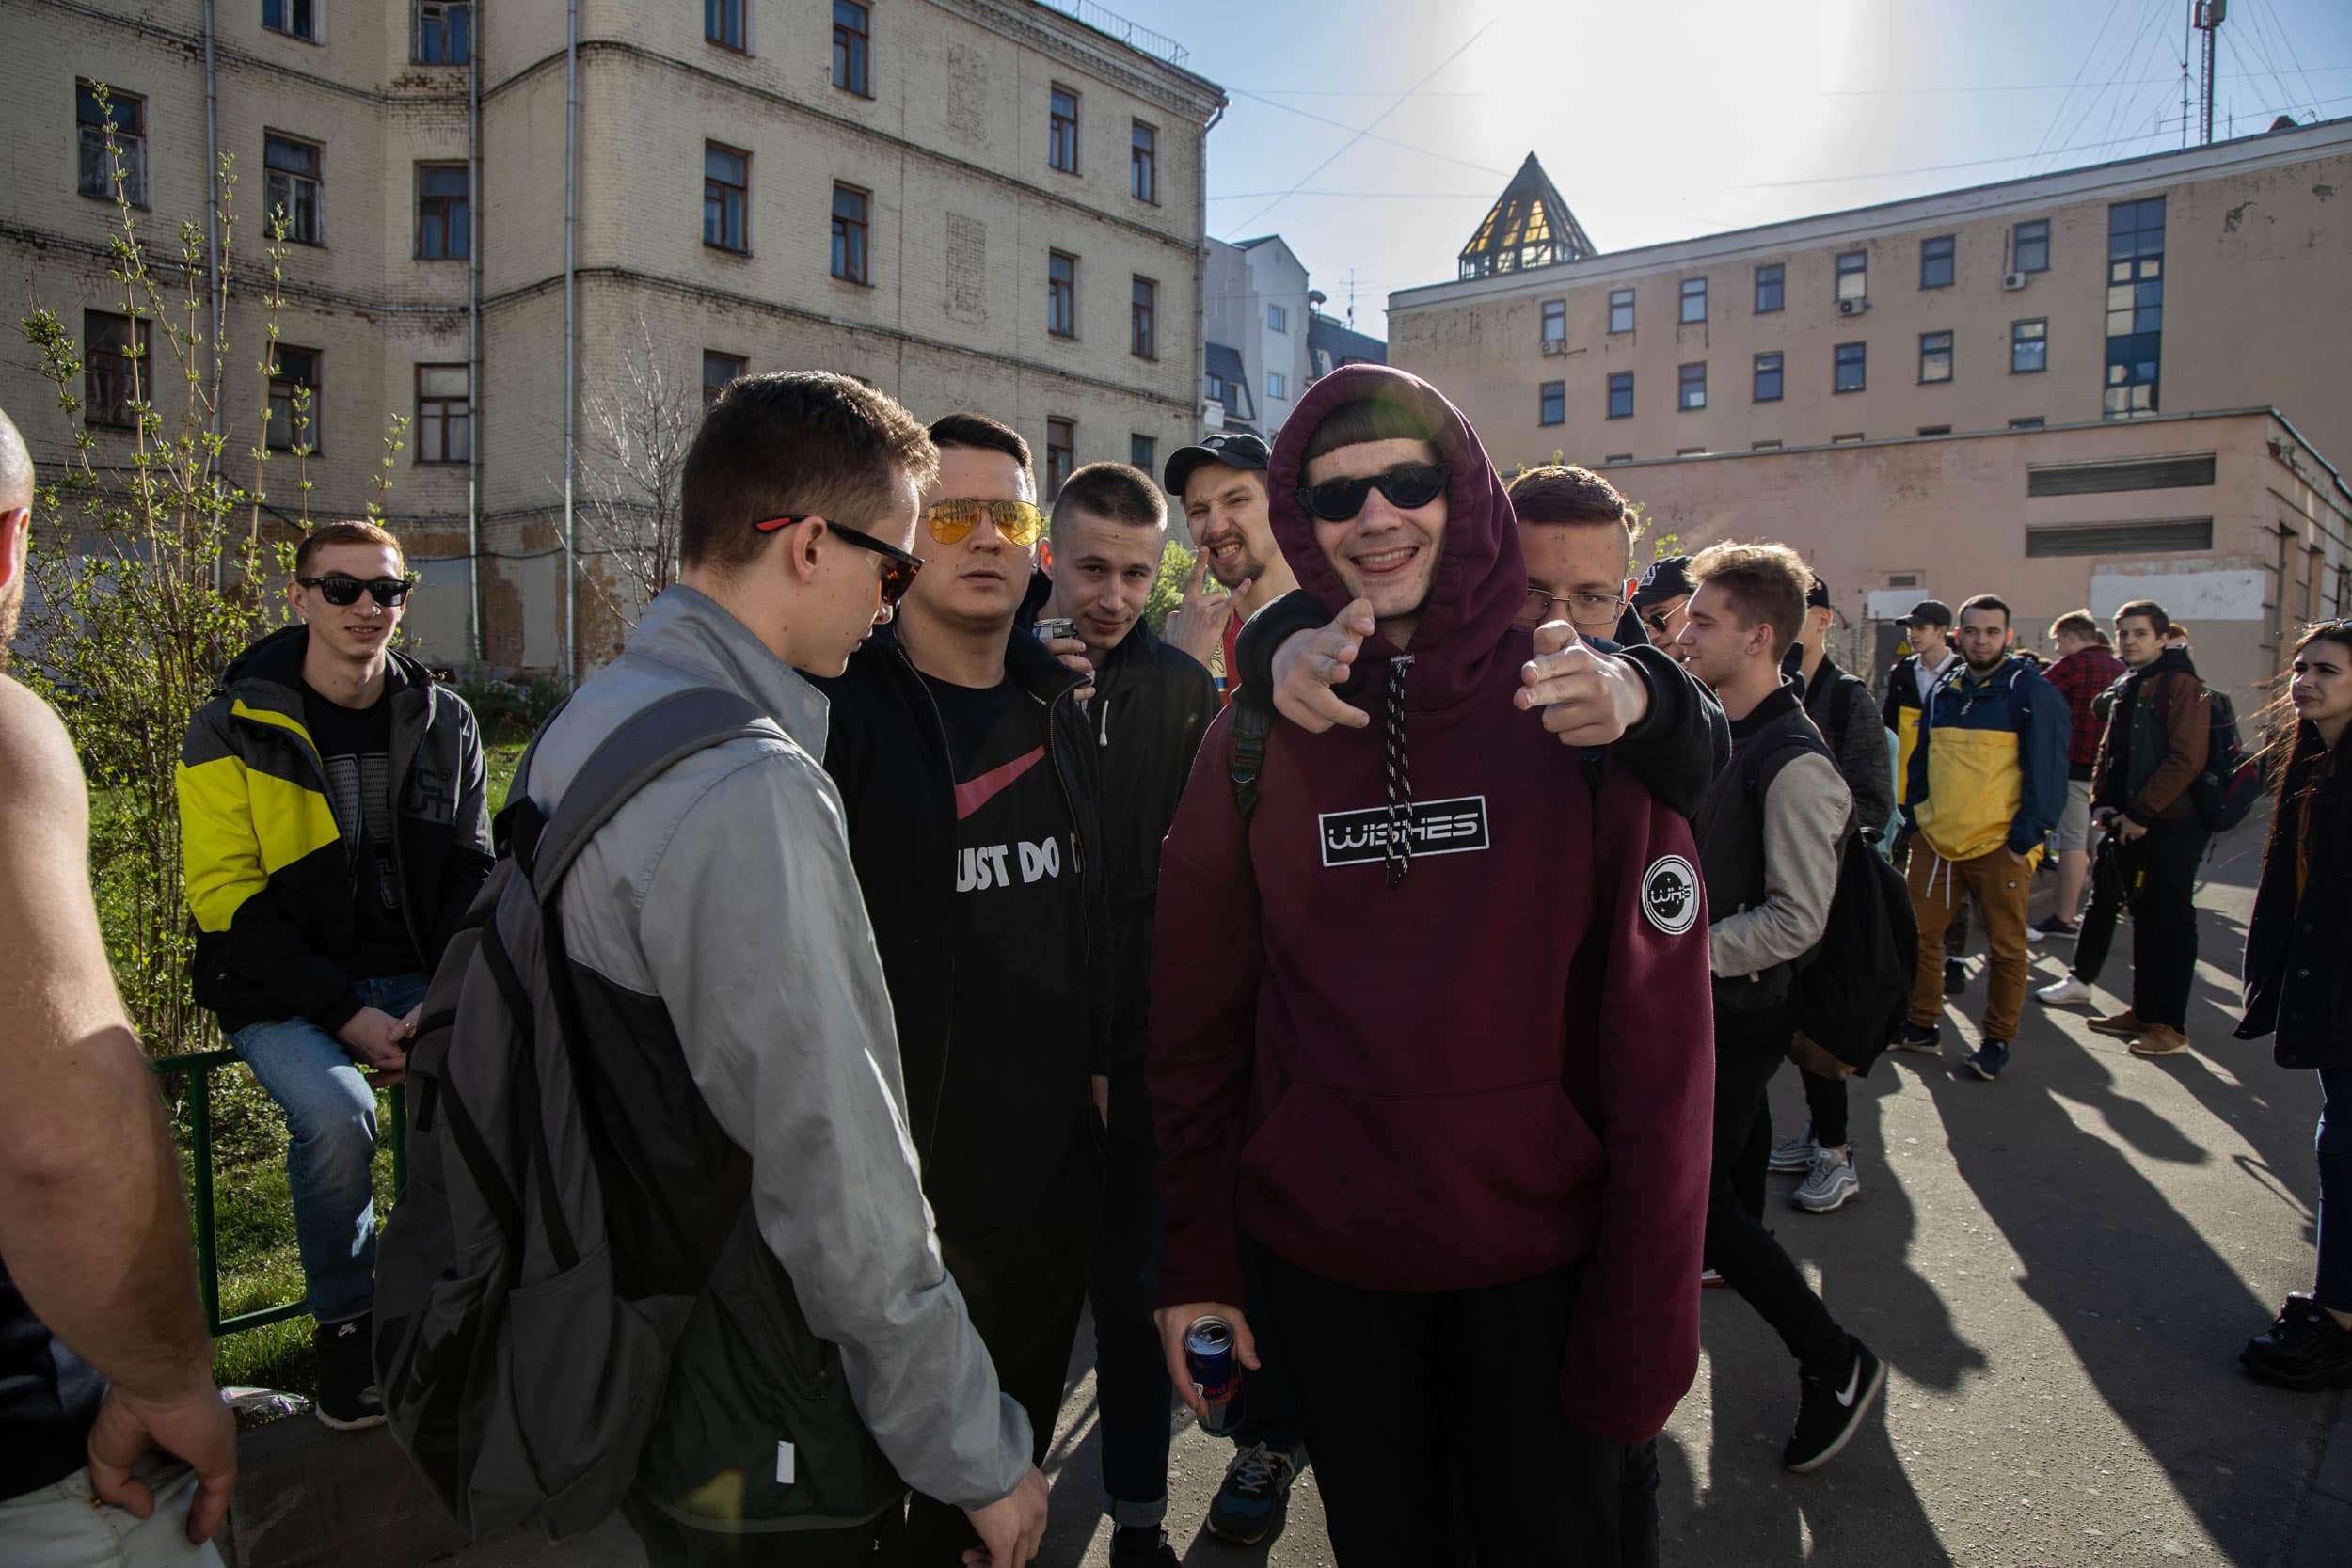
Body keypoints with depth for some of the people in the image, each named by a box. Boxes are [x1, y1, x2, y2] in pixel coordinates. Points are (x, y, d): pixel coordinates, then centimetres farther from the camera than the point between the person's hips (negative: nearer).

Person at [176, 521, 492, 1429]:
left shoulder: (443, 722, 6)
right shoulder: (232, 731, -3)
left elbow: (473, 870, 5)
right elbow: (227, 900, -7)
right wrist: (347, 1014, -17)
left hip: (417, 978, 3)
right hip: (284, 988, -2)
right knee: (335, 1113, -30)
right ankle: (345, 1325, -3)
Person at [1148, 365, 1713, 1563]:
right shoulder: (1258, 735, -3)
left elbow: (1658, 1033, -9)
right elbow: (1197, 1021, 1)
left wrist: (1646, 1314, -9)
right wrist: (1197, 1261, 1)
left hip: (1537, 1260, -1)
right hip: (1321, 1264, 2)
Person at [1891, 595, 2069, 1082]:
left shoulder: (2032, 692, -5)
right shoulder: (1942, 692, 11)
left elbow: (2047, 772, -8)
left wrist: (2027, 837, -12)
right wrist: (1913, 818, 10)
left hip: (1999, 846, -5)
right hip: (1935, 840, 5)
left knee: (2006, 947, 5)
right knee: (1919, 936, 8)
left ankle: (1997, 1040, 19)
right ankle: (1921, 1025, 22)